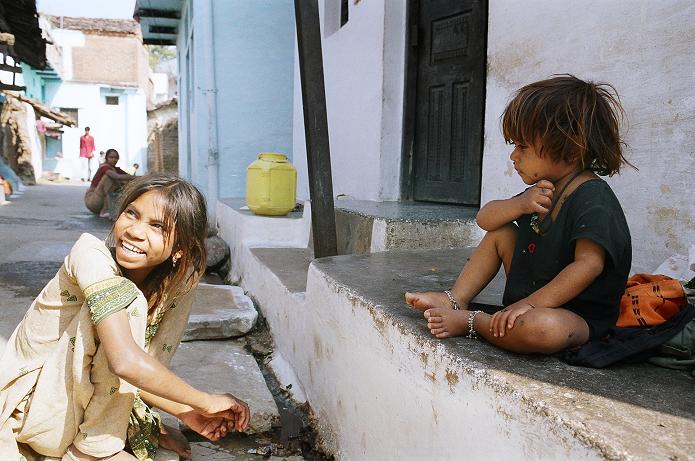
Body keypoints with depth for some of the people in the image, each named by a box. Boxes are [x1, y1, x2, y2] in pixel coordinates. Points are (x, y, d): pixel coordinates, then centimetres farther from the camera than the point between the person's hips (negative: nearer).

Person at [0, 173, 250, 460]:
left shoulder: (174, 290, -6)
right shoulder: (91, 252, -26)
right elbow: (125, 362, -37)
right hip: (25, 408, -6)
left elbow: (129, 376, -1)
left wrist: (186, 412, -16)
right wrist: (205, 402, -27)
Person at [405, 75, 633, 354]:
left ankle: (469, 322, -19)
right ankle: (456, 300, -2)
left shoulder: (593, 198, -20)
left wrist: (530, 304, -33)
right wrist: (520, 205, -15)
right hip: (530, 296, 9)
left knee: (543, 327, -42)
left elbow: (589, 264, -31)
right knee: (501, 233, 6)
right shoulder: (543, 191, 9)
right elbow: (485, 218, 6)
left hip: (578, 316, -8)